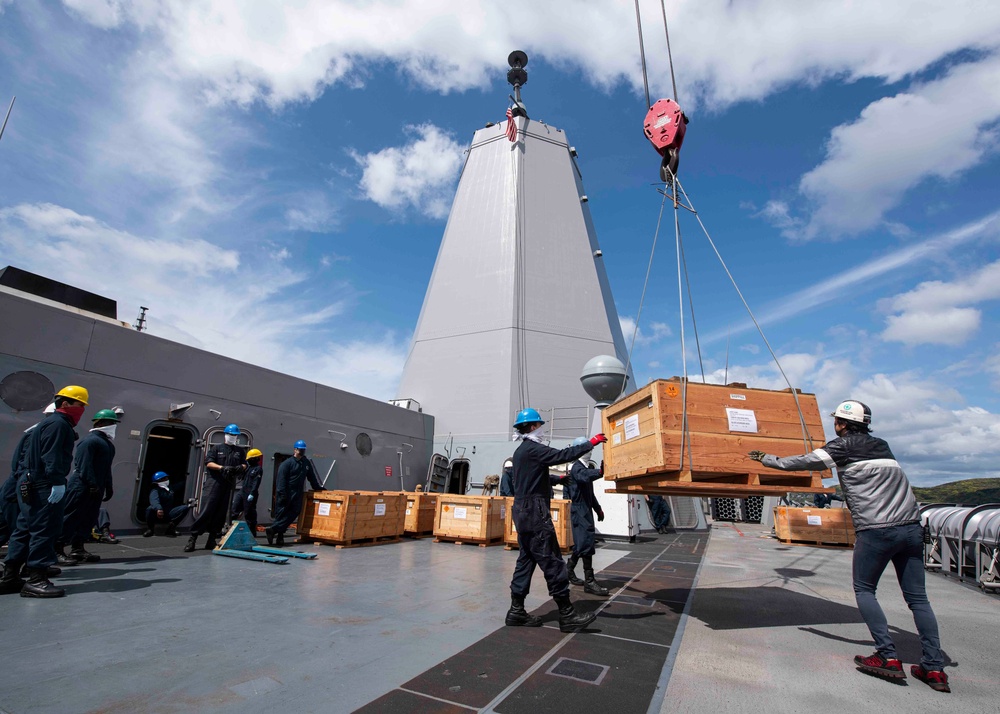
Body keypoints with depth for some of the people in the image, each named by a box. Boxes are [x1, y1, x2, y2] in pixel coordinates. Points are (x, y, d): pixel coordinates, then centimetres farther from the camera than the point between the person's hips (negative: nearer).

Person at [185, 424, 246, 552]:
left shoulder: (240, 451, 18)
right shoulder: (217, 448, 8)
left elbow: (244, 464, 15)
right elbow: (208, 463, -1)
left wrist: (241, 467, -8)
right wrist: (222, 467, -16)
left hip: (228, 484, 4)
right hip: (214, 483, -3)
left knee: (221, 513, 4)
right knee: (206, 510, -10)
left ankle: (212, 539, 12)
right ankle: (193, 538, -3)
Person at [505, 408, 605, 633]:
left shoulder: (520, 452, 18)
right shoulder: (533, 449, -14)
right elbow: (562, 455, -22)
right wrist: (591, 443, -17)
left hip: (523, 511, 10)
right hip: (535, 512, -10)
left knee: (526, 560, 12)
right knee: (552, 562, -5)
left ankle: (517, 611, 16)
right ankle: (567, 615, 1)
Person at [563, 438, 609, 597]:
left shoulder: (585, 467, 19)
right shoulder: (577, 468, -12)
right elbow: (585, 476, -38)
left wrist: (598, 508, 22)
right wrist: (601, 472, -53)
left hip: (586, 510, 10)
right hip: (580, 510, -10)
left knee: (581, 544, 14)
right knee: (586, 542, -11)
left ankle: (568, 570, 27)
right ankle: (589, 581, -8)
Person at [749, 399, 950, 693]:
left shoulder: (844, 445, -2)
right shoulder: (881, 445, 19)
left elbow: (806, 462, -2)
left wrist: (767, 459, 10)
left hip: (876, 531, -6)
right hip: (911, 527, 7)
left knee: (864, 590, 9)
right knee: (917, 597, 11)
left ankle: (888, 658, 5)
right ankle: (934, 668, 10)